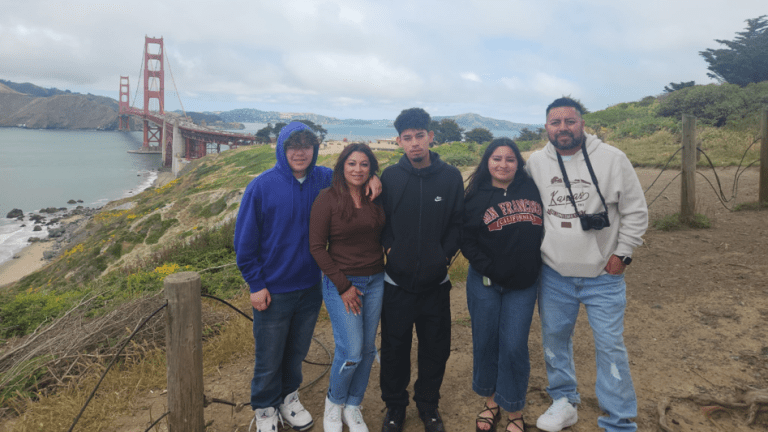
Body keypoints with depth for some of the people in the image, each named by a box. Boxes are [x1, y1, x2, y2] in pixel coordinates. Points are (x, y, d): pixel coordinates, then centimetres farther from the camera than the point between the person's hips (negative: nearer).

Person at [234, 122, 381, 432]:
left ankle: (289, 397, 45)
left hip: (311, 287, 4)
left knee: (297, 351, 21)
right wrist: (255, 284, -10)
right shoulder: (262, 186, -14)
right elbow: (245, 240, -8)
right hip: (273, 290, -3)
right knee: (269, 357, 11)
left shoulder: (325, 179, -4)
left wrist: (371, 178, -9)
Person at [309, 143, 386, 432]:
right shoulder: (328, 198, -8)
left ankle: (352, 407, 31)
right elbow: (317, 247, -10)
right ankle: (334, 403, 22)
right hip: (340, 282, -4)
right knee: (351, 351, -7)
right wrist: (343, 286, -11)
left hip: (375, 281, 4)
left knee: (368, 349, 10)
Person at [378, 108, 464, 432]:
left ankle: (428, 404, 36)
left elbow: (457, 223, 0)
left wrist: (445, 255, -10)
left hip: (436, 282, 1)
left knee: (436, 348, 13)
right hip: (397, 281, 0)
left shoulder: (451, 176, -3)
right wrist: (390, 248, -11)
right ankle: (394, 405, 33)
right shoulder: (390, 177, -3)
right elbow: (380, 220, 3)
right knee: (395, 348, 12)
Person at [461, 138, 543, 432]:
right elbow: (467, 241, -4)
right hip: (485, 283, 0)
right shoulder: (476, 197, -1)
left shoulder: (532, 190, 2)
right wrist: (488, 268, -14)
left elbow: (546, 227, 9)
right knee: (485, 342, 10)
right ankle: (491, 402, 33)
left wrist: (536, 266, 1)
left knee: (514, 347, 0)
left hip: (523, 286, 0)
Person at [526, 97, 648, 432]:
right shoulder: (536, 162, 1)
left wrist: (622, 254, -6)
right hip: (553, 274, 3)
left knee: (610, 346, 0)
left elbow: (636, 212, -2)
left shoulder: (612, 159, -7)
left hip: (604, 275, -3)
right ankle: (564, 402, 34)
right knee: (554, 338, 13)